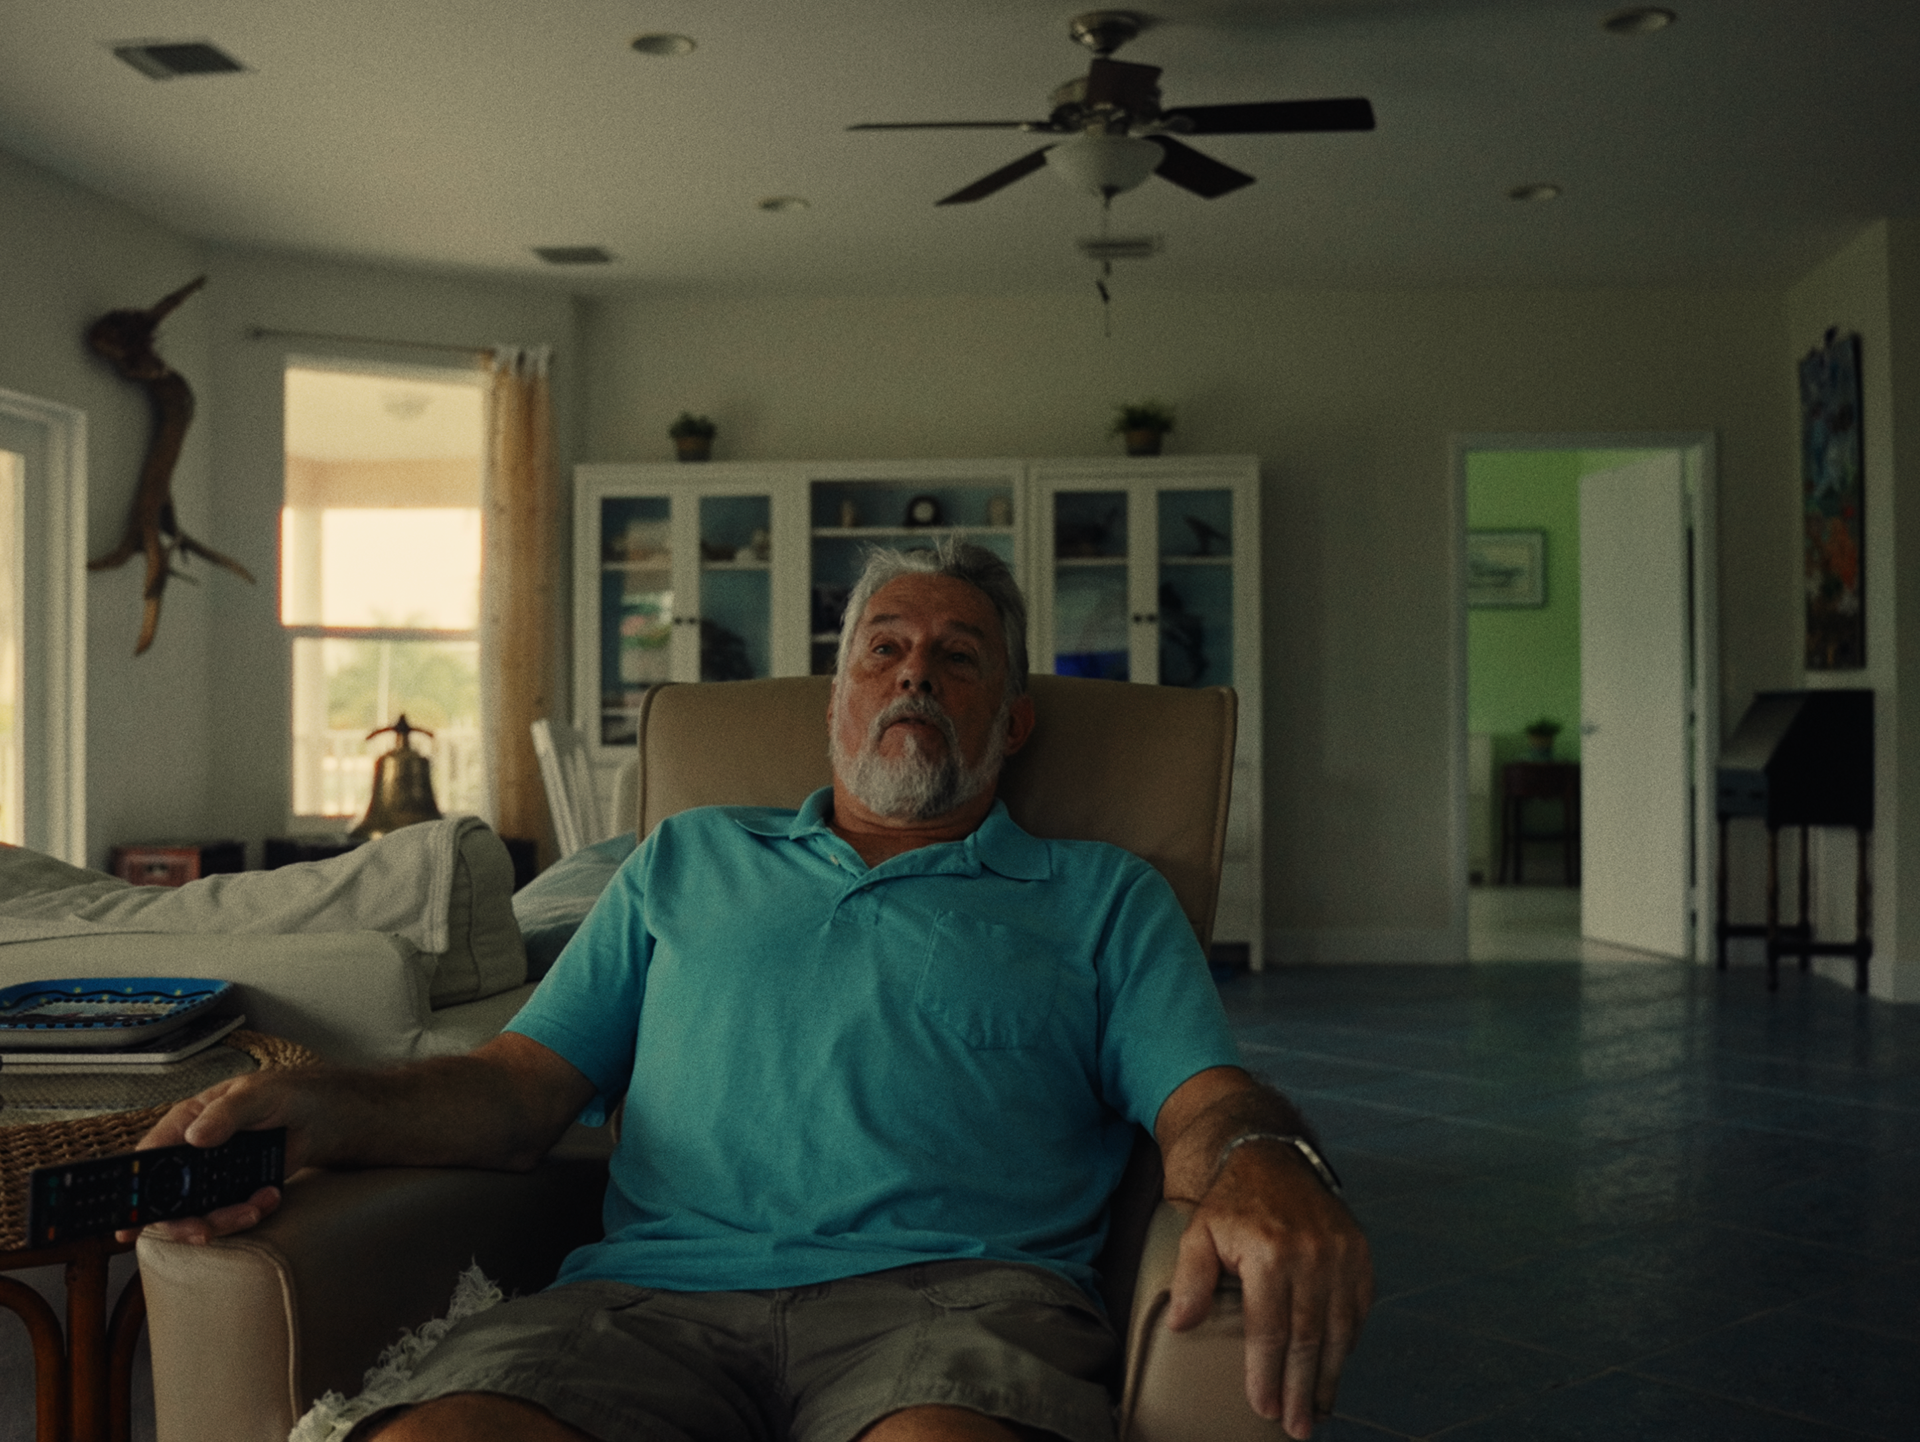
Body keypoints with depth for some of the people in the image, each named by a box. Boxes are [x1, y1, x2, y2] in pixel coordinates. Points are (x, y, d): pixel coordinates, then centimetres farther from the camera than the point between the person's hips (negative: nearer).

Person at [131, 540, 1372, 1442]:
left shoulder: (1104, 897, 23)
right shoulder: (686, 865, 28)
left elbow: (1201, 1101, 8)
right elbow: (522, 1087, 20)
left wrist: (1262, 1166, -19)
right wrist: (320, 1109, -1)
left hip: (955, 1285, -1)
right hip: (657, 1285, 2)